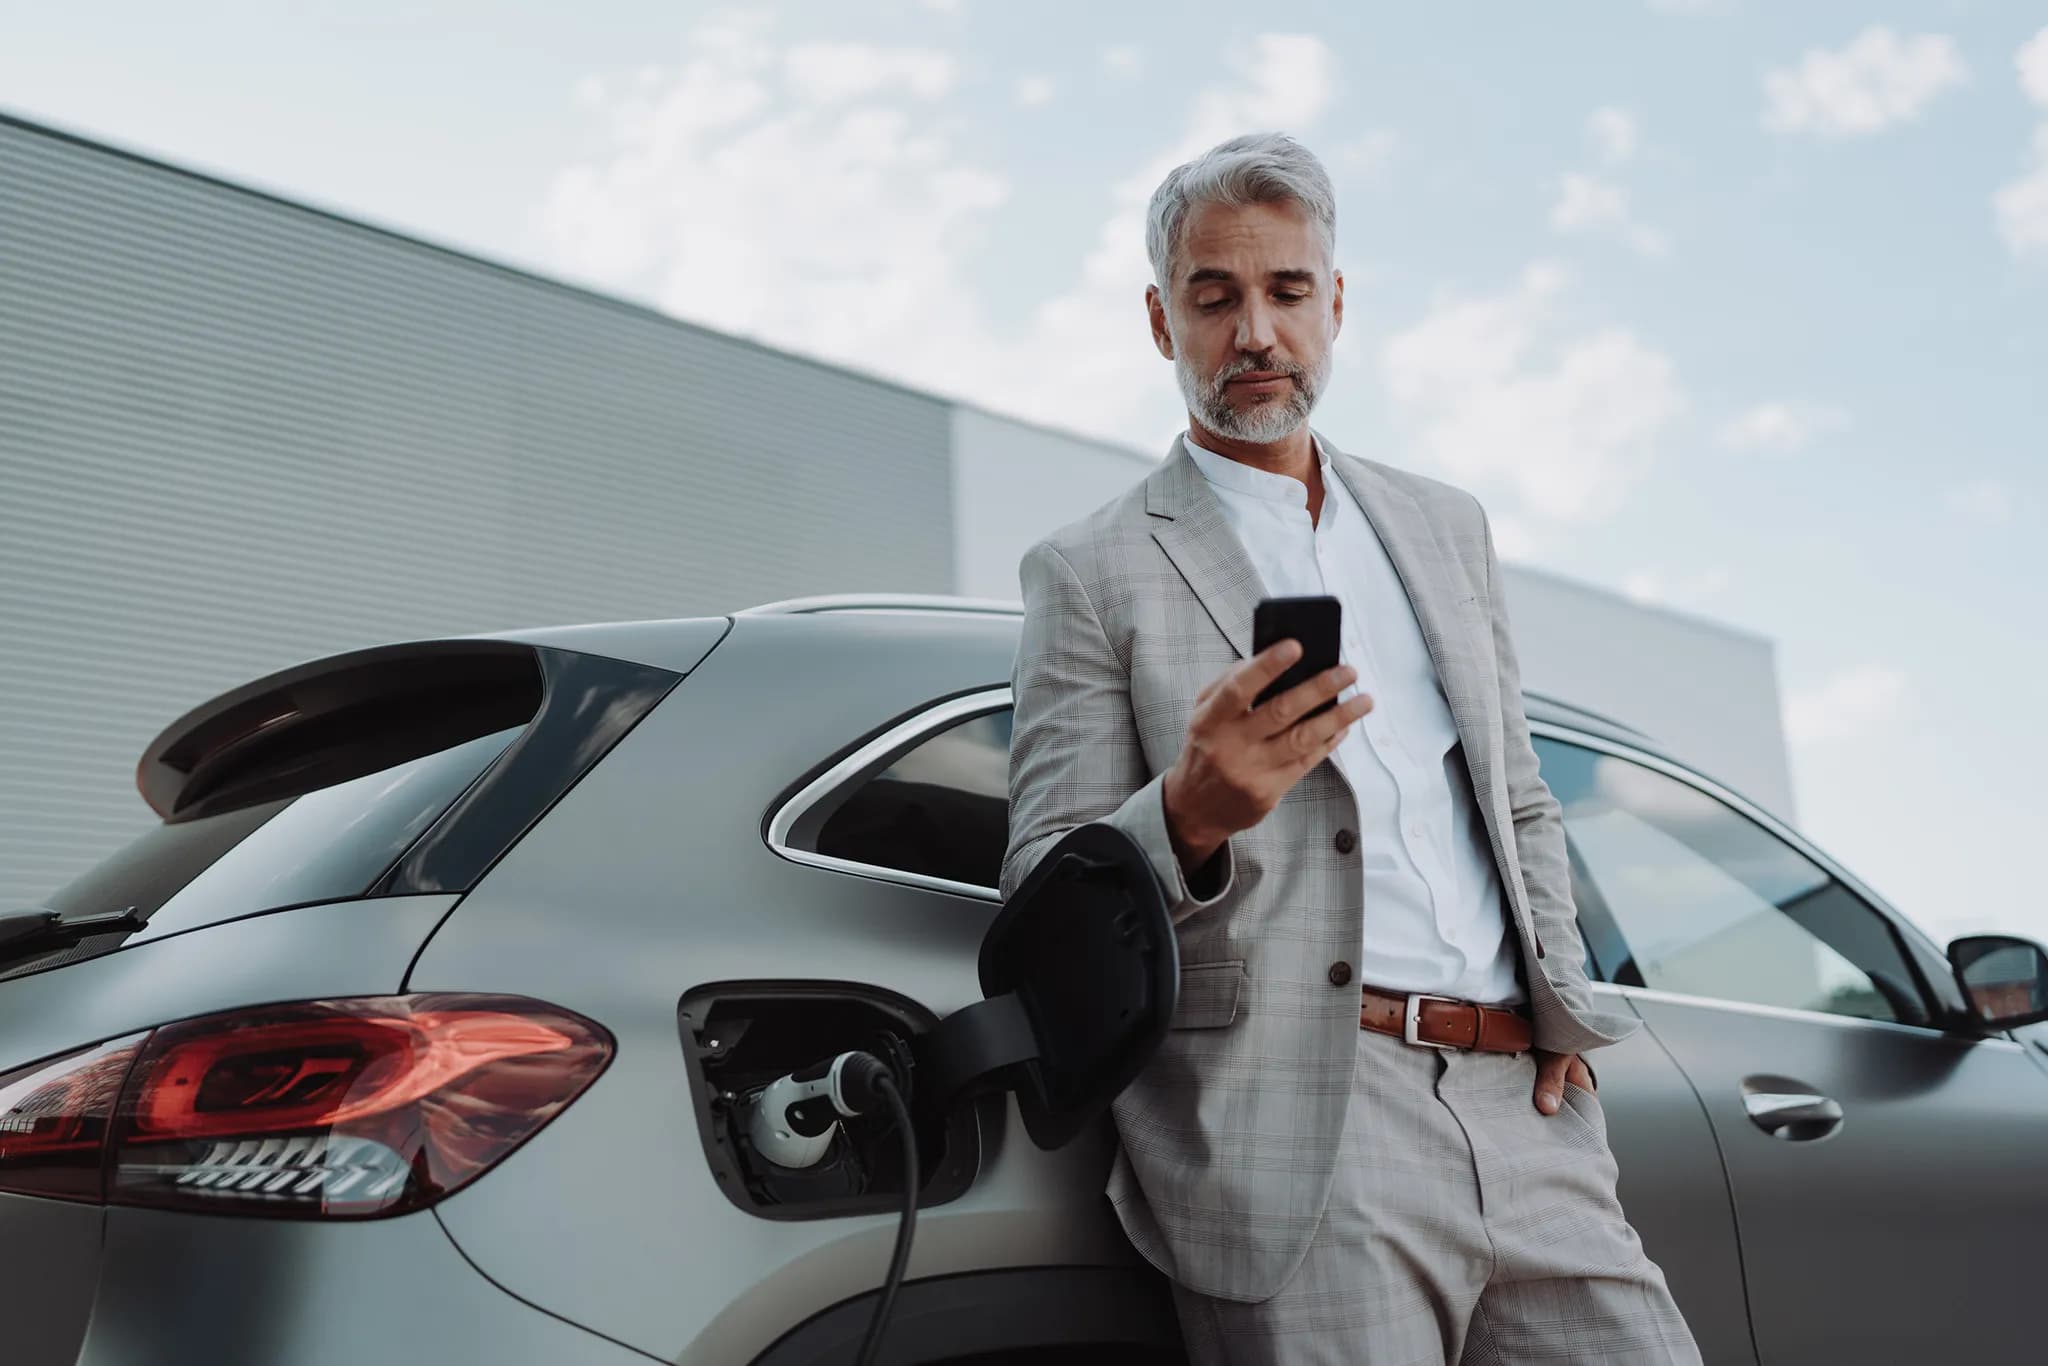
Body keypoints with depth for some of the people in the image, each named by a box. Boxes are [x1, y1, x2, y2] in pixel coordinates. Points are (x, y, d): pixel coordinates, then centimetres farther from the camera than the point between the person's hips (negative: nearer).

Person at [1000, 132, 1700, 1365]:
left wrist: (1564, 1002, 10)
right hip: (1296, 1135, -4)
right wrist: (1191, 816, -21)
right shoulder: (1091, 574, 2)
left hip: (1523, 1118, 5)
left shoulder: (1449, 530, 19)